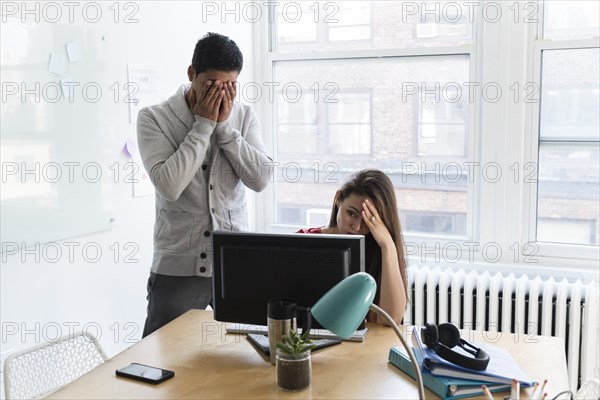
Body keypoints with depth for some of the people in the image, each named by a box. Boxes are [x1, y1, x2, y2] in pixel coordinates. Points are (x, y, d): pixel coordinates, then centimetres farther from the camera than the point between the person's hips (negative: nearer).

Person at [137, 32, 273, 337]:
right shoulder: (154, 118, -4)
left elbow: (261, 179, -7)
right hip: (177, 269, -2)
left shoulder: (244, 117, 5)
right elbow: (169, 185, -18)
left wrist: (224, 125, -11)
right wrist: (204, 124, -13)